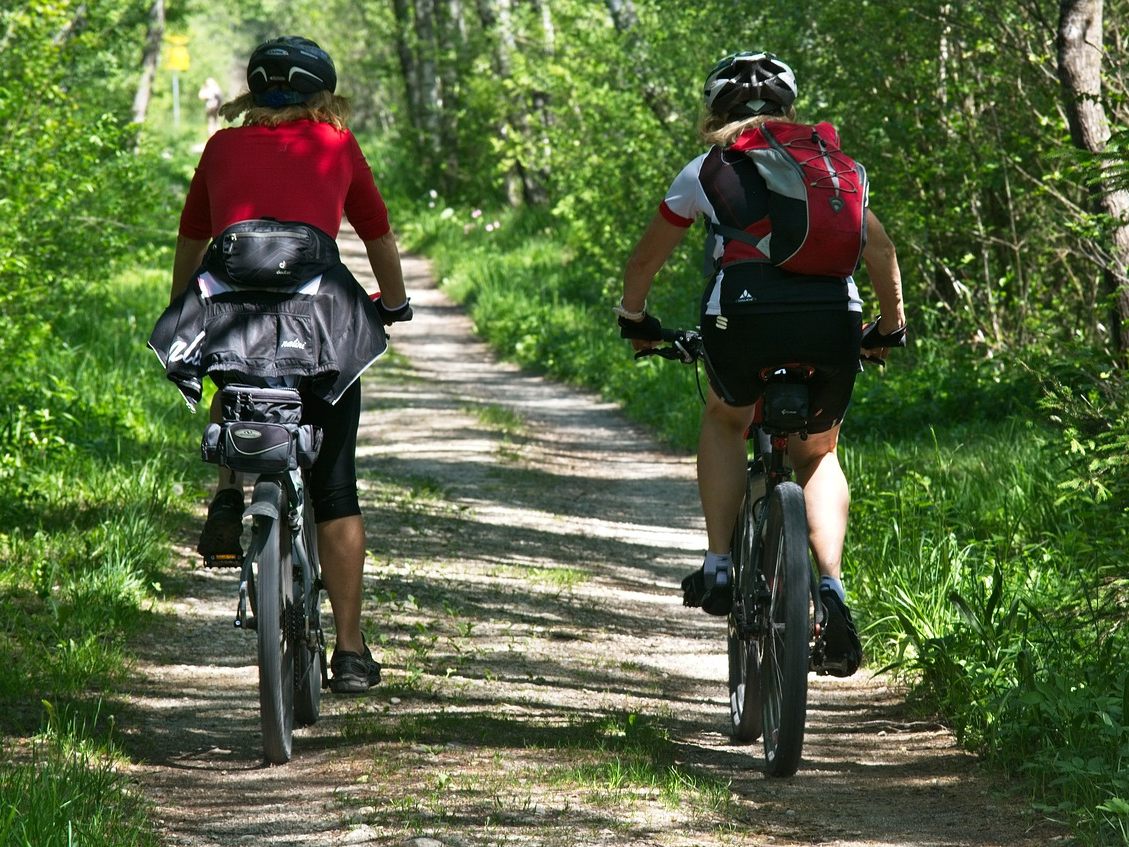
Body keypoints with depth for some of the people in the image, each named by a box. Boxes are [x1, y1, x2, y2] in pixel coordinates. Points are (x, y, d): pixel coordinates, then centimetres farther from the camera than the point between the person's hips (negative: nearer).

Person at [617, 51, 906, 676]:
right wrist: (891, 328, 42)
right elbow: (880, 250, 28)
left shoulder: (708, 169, 19)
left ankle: (719, 566, 18)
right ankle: (832, 585, 2)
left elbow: (645, 260, 29)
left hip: (745, 315, -2)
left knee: (724, 421, 30)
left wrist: (634, 319, 46)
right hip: (833, 316, 2)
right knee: (816, 454, 24)